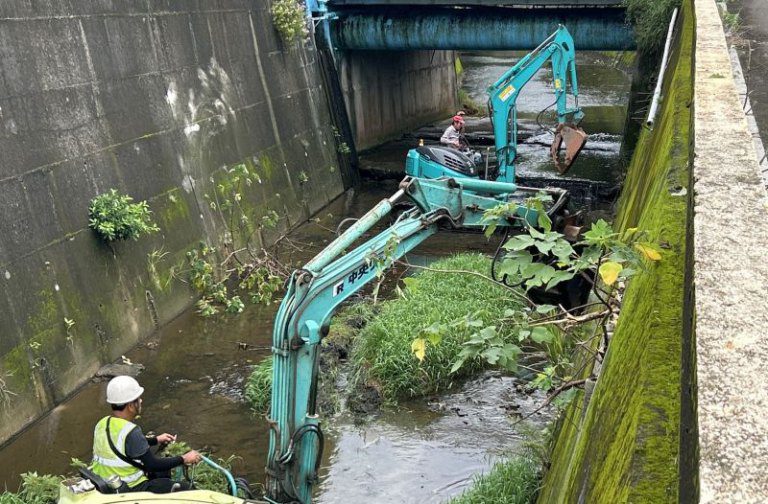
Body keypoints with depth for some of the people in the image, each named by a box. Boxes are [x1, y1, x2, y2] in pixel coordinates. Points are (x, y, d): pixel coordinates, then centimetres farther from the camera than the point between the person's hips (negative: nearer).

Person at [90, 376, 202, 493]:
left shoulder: (102, 424, -1)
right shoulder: (130, 431, -28)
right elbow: (153, 465, -21)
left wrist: (155, 440, 26)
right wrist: (183, 459, -9)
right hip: (129, 491, -9)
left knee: (164, 470, 26)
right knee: (185, 487, -3)